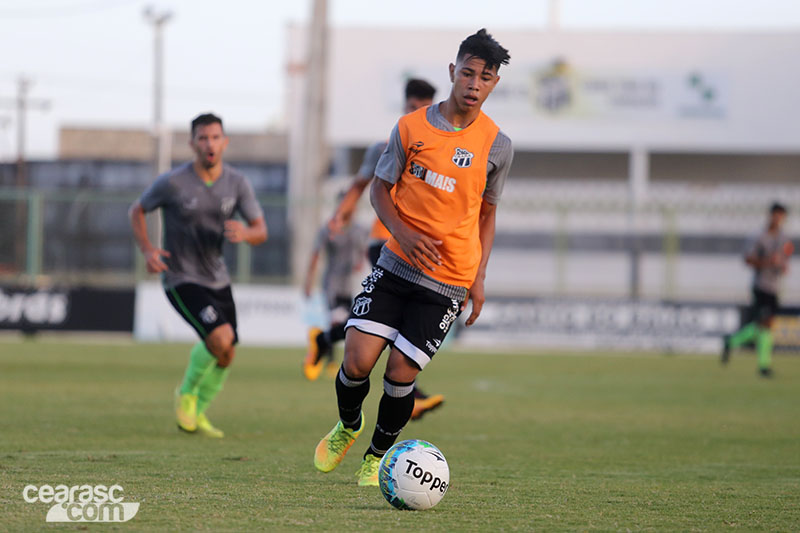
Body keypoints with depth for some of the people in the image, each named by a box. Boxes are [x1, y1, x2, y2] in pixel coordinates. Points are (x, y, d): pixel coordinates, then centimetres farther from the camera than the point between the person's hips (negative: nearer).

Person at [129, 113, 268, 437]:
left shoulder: (237, 184, -4)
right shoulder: (173, 183, -15)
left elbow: (261, 231, -2)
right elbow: (137, 211, 0)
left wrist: (245, 234, -26)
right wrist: (147, 250, -15)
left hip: (217, 279, 6)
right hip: (181, 279, -6)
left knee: (226, 355, 11)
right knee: (220, 338, -25)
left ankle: (196, 414, 34)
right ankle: (187, 393, 2)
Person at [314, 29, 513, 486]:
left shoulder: (497, 146, -1)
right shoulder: (412, 128, -2)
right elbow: (380, 188, 6)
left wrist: (479, 278, 4)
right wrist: (403, 232, -13)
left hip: (449, 283, -1)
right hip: (396, 264, 1)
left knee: (401, 373, -7)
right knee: (357, 361, -10)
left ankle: (378, 455, 20)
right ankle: (348, 426, 24)